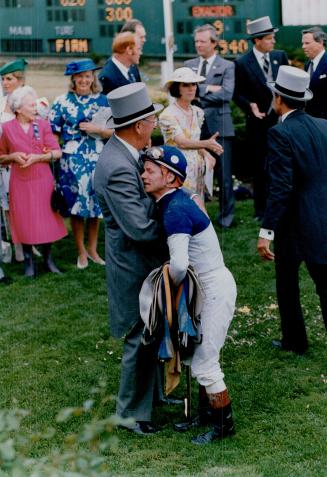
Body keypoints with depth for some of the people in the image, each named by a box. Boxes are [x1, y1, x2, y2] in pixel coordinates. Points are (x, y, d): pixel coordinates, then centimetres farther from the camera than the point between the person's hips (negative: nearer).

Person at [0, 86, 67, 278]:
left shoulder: (43, 125, 2)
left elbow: (57, 152, -3)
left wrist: (37, 157, -15)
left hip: (43, 181, 1)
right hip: (20, 183, -1)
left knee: (46, 221, 6)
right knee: (25, 223, 4)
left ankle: (48, 259, 19)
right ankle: (29, 262, 15)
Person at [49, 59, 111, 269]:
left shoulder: (103, 101, 3)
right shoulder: (63, 101, -1)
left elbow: (113, 131, 5)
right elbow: (53, 131, 1)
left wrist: (96, 129, -11)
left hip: (97, 159, 2)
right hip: (73, 161, -2)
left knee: (95, 204, 9)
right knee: (77, 205, 3)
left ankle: (92, 248, 25)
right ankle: (81, 251, 17)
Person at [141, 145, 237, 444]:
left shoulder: (175, 212, -26)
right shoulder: (175, 200, 2)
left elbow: (179, 264, -37)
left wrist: (172, 284, -18)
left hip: (215, 290, -9)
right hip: (209, 286, 9)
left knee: (203, 363, 0)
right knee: (201, 355, 20)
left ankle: (225, 425, 16)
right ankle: (209, 412, 34)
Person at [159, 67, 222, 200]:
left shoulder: (197, 112, 8)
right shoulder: (168, 115, -14)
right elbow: (182, 143, -27)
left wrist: (206, 155, 0)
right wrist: (206, 144, -42)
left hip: (197, 169, 7)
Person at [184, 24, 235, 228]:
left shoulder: (227, 66, 2)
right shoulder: (189, 65, 13)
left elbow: (227, 93, -12)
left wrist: (197, 93, -9)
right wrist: (207, 88, -11)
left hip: (219, 125, -3)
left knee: (224, 173, 1)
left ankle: (226, 215, 12)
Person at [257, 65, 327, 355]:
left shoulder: (280, 133, -16)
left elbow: (280, 187, -21)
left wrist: (266, 232, -19)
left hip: (295, 222, -5)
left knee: (287, 285, 16)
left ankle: (295, 341, 27)